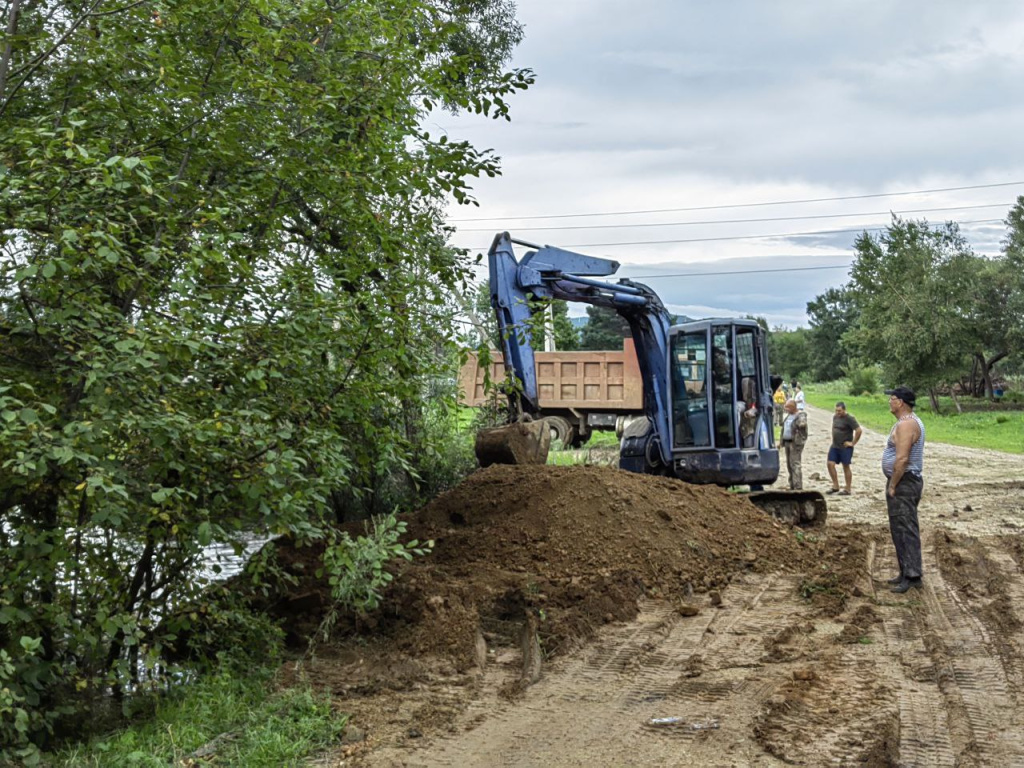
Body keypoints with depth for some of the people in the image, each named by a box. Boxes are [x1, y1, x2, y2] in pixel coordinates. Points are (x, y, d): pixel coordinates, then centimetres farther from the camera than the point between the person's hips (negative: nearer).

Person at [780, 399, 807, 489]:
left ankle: (798, 487, -14)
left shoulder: (800, 415, -10)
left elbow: (802, 424, -26)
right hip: (787, 442, 9)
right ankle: (792, 487, 20)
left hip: (796, 443, -9)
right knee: (789, 465, 12)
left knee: (795, 465, -13)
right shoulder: (789, 415, 16)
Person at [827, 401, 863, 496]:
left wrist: (853, 443, -16)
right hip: (834, 446, 7)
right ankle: (835, 486, 11)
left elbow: (859, 430, -21)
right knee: (830, 464, 0)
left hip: (845, 447, -7)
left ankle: (847, 490, 8)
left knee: (846, 467, 0)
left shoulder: (849, 419, -15)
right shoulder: (835, 417, 9)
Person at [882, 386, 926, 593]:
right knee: (901, 529, 15)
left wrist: (892, 485, -19)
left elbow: (902, 459, -25)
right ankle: (907, 572, 22)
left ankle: (912, 576, -8)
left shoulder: (905, 425, -19)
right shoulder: (911, 421, 16)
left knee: (905, 529, -9)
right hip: (908, 481, 11)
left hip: (903, 482, -11)